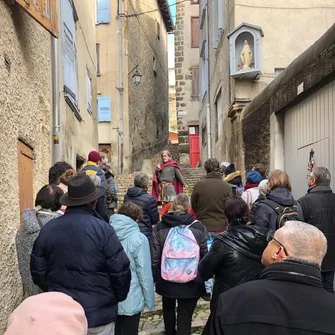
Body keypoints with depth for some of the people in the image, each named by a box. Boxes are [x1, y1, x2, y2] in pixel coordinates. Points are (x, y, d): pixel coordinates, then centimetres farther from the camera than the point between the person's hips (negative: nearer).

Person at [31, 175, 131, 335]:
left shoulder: (48, 229, -3)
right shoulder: (102, 229, -17)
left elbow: (38, 271, 5)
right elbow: (120, 270, -14)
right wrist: (118, 298, 4)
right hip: (98, 314, -3)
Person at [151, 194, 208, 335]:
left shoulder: (159, 227, -6)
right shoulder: (199, 227, -7)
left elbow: (154, 257, -4)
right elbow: (205, 256, -3)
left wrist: (153, 277, 10)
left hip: (166, 280, 2)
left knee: (168, 308, 28)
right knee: (185, 316, 3)